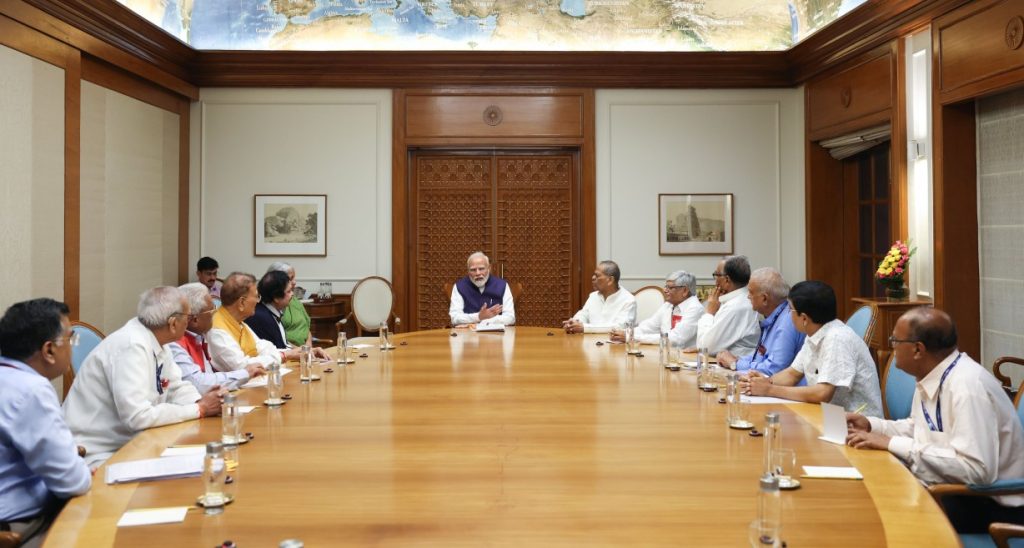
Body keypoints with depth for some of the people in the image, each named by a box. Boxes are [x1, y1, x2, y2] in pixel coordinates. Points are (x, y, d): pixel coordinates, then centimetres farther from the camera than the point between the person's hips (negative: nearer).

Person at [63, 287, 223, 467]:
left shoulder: (155, 341, 1)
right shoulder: (131, 346, -24)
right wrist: (199, 409, -21)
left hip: (126, 444, 8)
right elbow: (138, 417, -29)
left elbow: (176, 388, 12)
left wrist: (200, 401, -10)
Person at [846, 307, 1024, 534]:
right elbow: (920, 429, 18)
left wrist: (894, 444, -27)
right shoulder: (932, 375, 1)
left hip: (988, 504, -8)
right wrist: (870, 425, 2)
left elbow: (975, 470, -31)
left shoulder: (968, 387, -26)